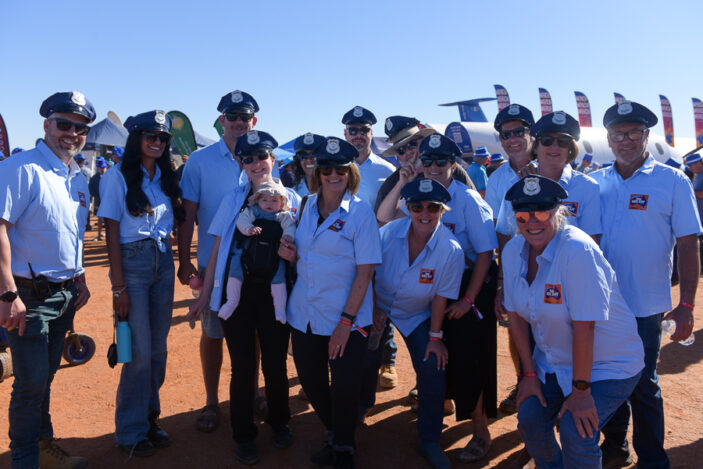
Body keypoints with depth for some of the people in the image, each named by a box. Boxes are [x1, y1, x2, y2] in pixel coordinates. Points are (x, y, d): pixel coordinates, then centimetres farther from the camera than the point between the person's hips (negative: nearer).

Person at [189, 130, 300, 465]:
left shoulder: (292, 200, 1)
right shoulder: (233, 199, 5)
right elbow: (217, 249, 6)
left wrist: (294, 253, -18)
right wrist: (205, 296, 6)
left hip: (274, 293, 0)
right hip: (237, 292, 1)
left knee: (275, 363, 8)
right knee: (243, 366, 5)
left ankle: (279, 422, 35)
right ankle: (243, 435, 26)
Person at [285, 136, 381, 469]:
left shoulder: (360, 211, -10)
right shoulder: (309, 205, 6)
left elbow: (365, 271, -13)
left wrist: (346, 320, -17)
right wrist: (290, 254, -4)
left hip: (347, 319, -5)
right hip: (304, 313, 5)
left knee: (345, 386, 2)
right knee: (310, 380, 14)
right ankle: (334, 435, 40)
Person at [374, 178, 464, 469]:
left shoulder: (451, 250, -24)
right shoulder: (389, 233, -22)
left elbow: (441, 296, -14)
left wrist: (435, 336, -7)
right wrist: (374, 309, -5)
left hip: (417, 316, -1)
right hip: (378, 307, 1)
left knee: (432, 371, -7)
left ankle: (429, 442, 15)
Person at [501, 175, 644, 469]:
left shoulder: (577, 251, -28)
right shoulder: (513, 251, -7)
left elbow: (584, 325, -27)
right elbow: (517, 314, -1)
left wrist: (581, 390, -22)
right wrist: (529, 373, 0)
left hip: (606, 365, -6)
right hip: (553, 362, 6)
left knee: (576, 432, -17)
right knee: (529, 418, -1)